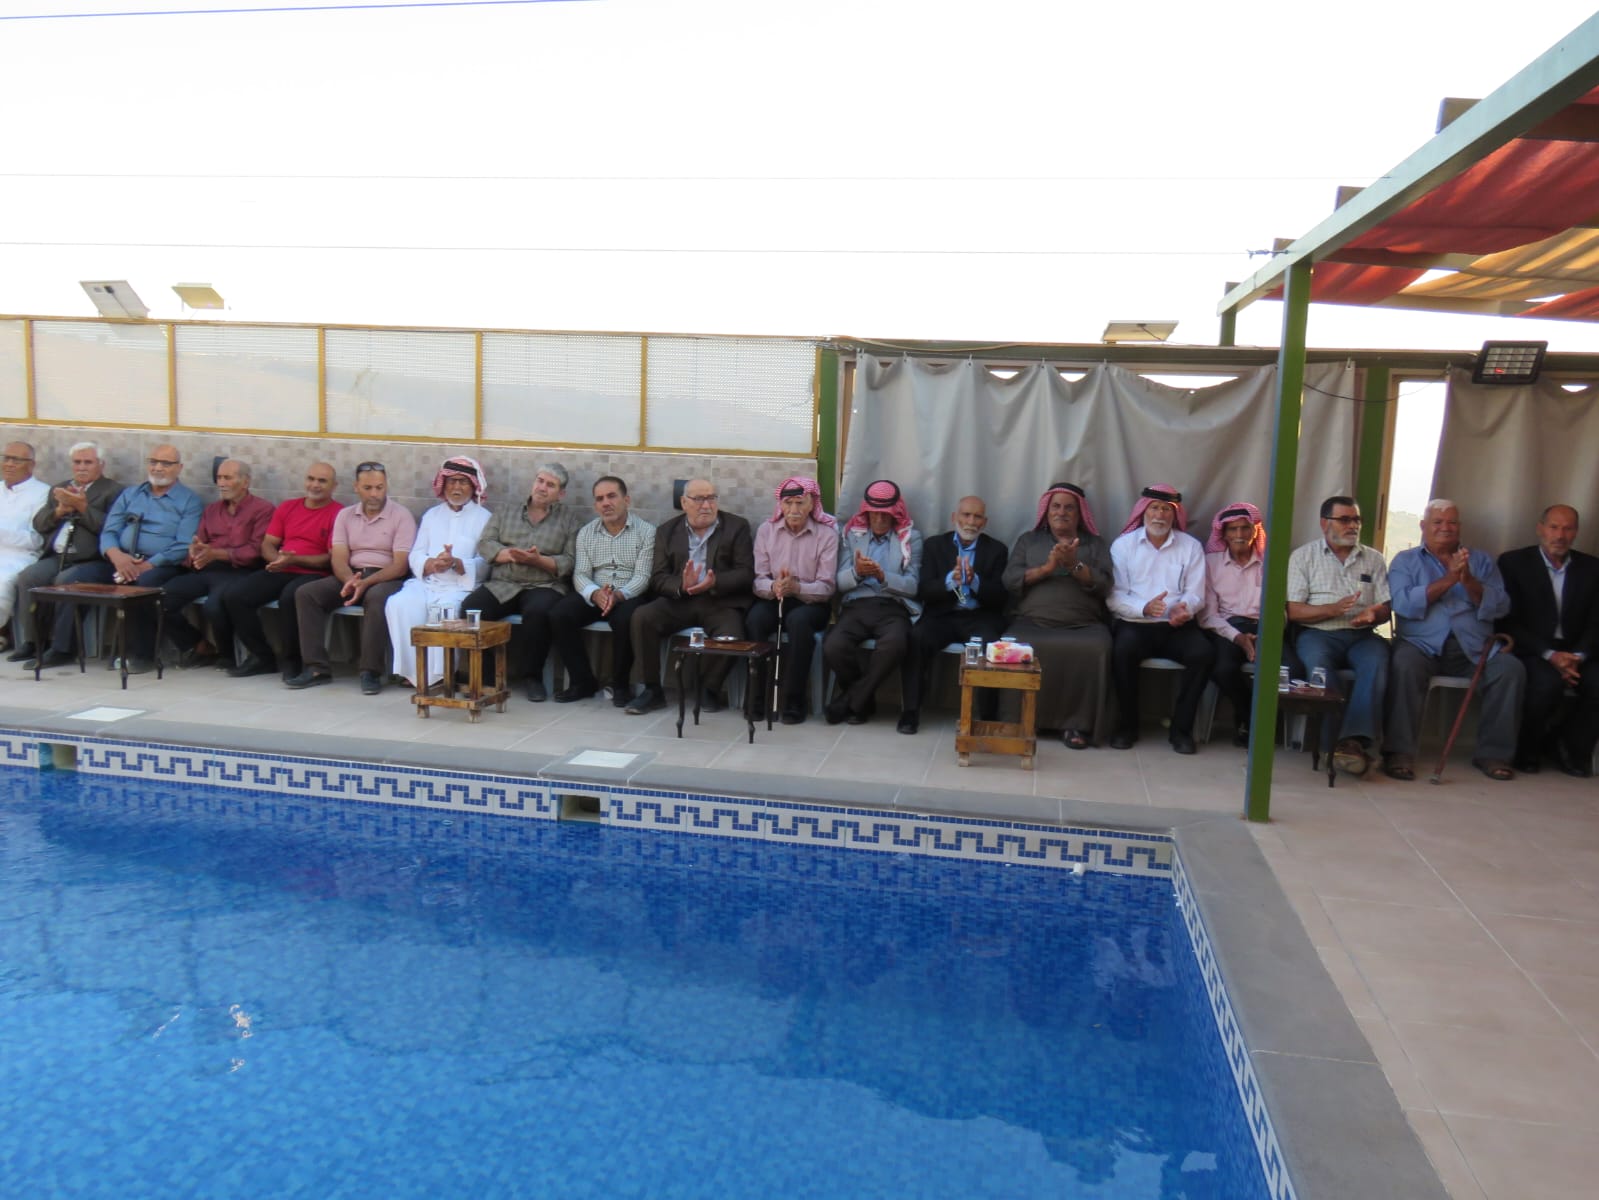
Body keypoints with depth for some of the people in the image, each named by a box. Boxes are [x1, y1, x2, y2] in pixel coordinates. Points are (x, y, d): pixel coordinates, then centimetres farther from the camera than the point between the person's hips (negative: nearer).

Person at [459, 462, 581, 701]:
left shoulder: (570, 518, 11)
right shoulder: (506, 513, 20)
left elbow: (571, 562, 0)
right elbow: (485, 545, 8)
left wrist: (538, 560, -14)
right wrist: (511, 555, -11)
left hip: (544, 586, -3)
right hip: (502, 585, 3)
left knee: (538, 612, -36)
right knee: (470, 607, -25)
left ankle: (533, 675, -19)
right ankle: (481, 671, -10)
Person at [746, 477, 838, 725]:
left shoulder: (827, 533, -4)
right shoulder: (766, 530, 4)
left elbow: (826, 587, -9)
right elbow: (758, 579, 0)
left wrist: (796, 588, -27)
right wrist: (773, 587, -23)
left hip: (811, 602, -2)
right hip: (773, 599, 2)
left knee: (799, 620, -35)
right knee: (754, 618, -30)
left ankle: (793, 699, -25)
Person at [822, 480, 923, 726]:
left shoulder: (910, 537, 12)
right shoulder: (851, 534, 17)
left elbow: (912, 585, 2)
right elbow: (840, 582, 9)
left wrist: (883, 577, -16)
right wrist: (856, 572, -14)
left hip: (893, 607, -1)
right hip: (856, 606, 1)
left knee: (894, 646, -36)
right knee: (832, 648, -30)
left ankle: (849, 701, -15)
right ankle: (863, 699, -1)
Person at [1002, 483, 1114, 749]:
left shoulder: (1095, 544, 19)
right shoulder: (1028, 540, 21)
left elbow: (1103, 586, 3)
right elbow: (1010, 580, 5)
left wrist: (1075, 565, -12)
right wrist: (1046, 568, -8)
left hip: (1083, 625, 0)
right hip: (1033, 621, 0)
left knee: (1095, 649, -34)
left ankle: (1077, 724, -24)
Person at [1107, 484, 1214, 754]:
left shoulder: (1191, 547, 10)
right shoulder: (1123, 545, 5)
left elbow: (1196, 594, 2)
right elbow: (1115, 596, -4)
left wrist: (1184, 608, -22)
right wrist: (1144, 608, -23)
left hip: (1177, 626, 2)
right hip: (1135, 623, -1)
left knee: (1204, 652, -27)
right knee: (1123, 649, -33)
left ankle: (1181, 727, -11)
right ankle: (1128, 724, -13)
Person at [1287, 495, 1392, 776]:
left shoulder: (1373, 559, 17)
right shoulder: (1303, 556, 8)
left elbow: (1385, 609, 13)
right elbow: (1293, 611, -1)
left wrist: (1373, 614, -12)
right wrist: (1333, 609, -17)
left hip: (1361, 636, 2)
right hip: (1317, 633, -2)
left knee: (1376, 661, -31)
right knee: (1319, 663, -35)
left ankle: (1355, 739, -40)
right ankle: (1333, 743, -35)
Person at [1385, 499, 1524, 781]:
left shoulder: (1480, 560, 19)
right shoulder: (1405, 560, 12)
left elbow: (1501, 607, 4)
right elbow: (1403, 604, -7)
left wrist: (1469, 581, -12)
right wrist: (1448, 580, -13)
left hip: (1473, 648, 3)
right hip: (1423, 644, -3)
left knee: (1512, 668, -24)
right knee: (1404, 666, -34)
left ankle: (1493, 752, -12)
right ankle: (1399, 752, -28)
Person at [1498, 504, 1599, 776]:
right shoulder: (1514, 562, 2)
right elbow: (1509, 621, -6)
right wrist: (1549, 654, -18)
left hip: (1576, 654, 3)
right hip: (1532, 652, -3)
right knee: (1548, 680, -34)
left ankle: (1573, 747, -2)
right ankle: (1528, 748, -8)